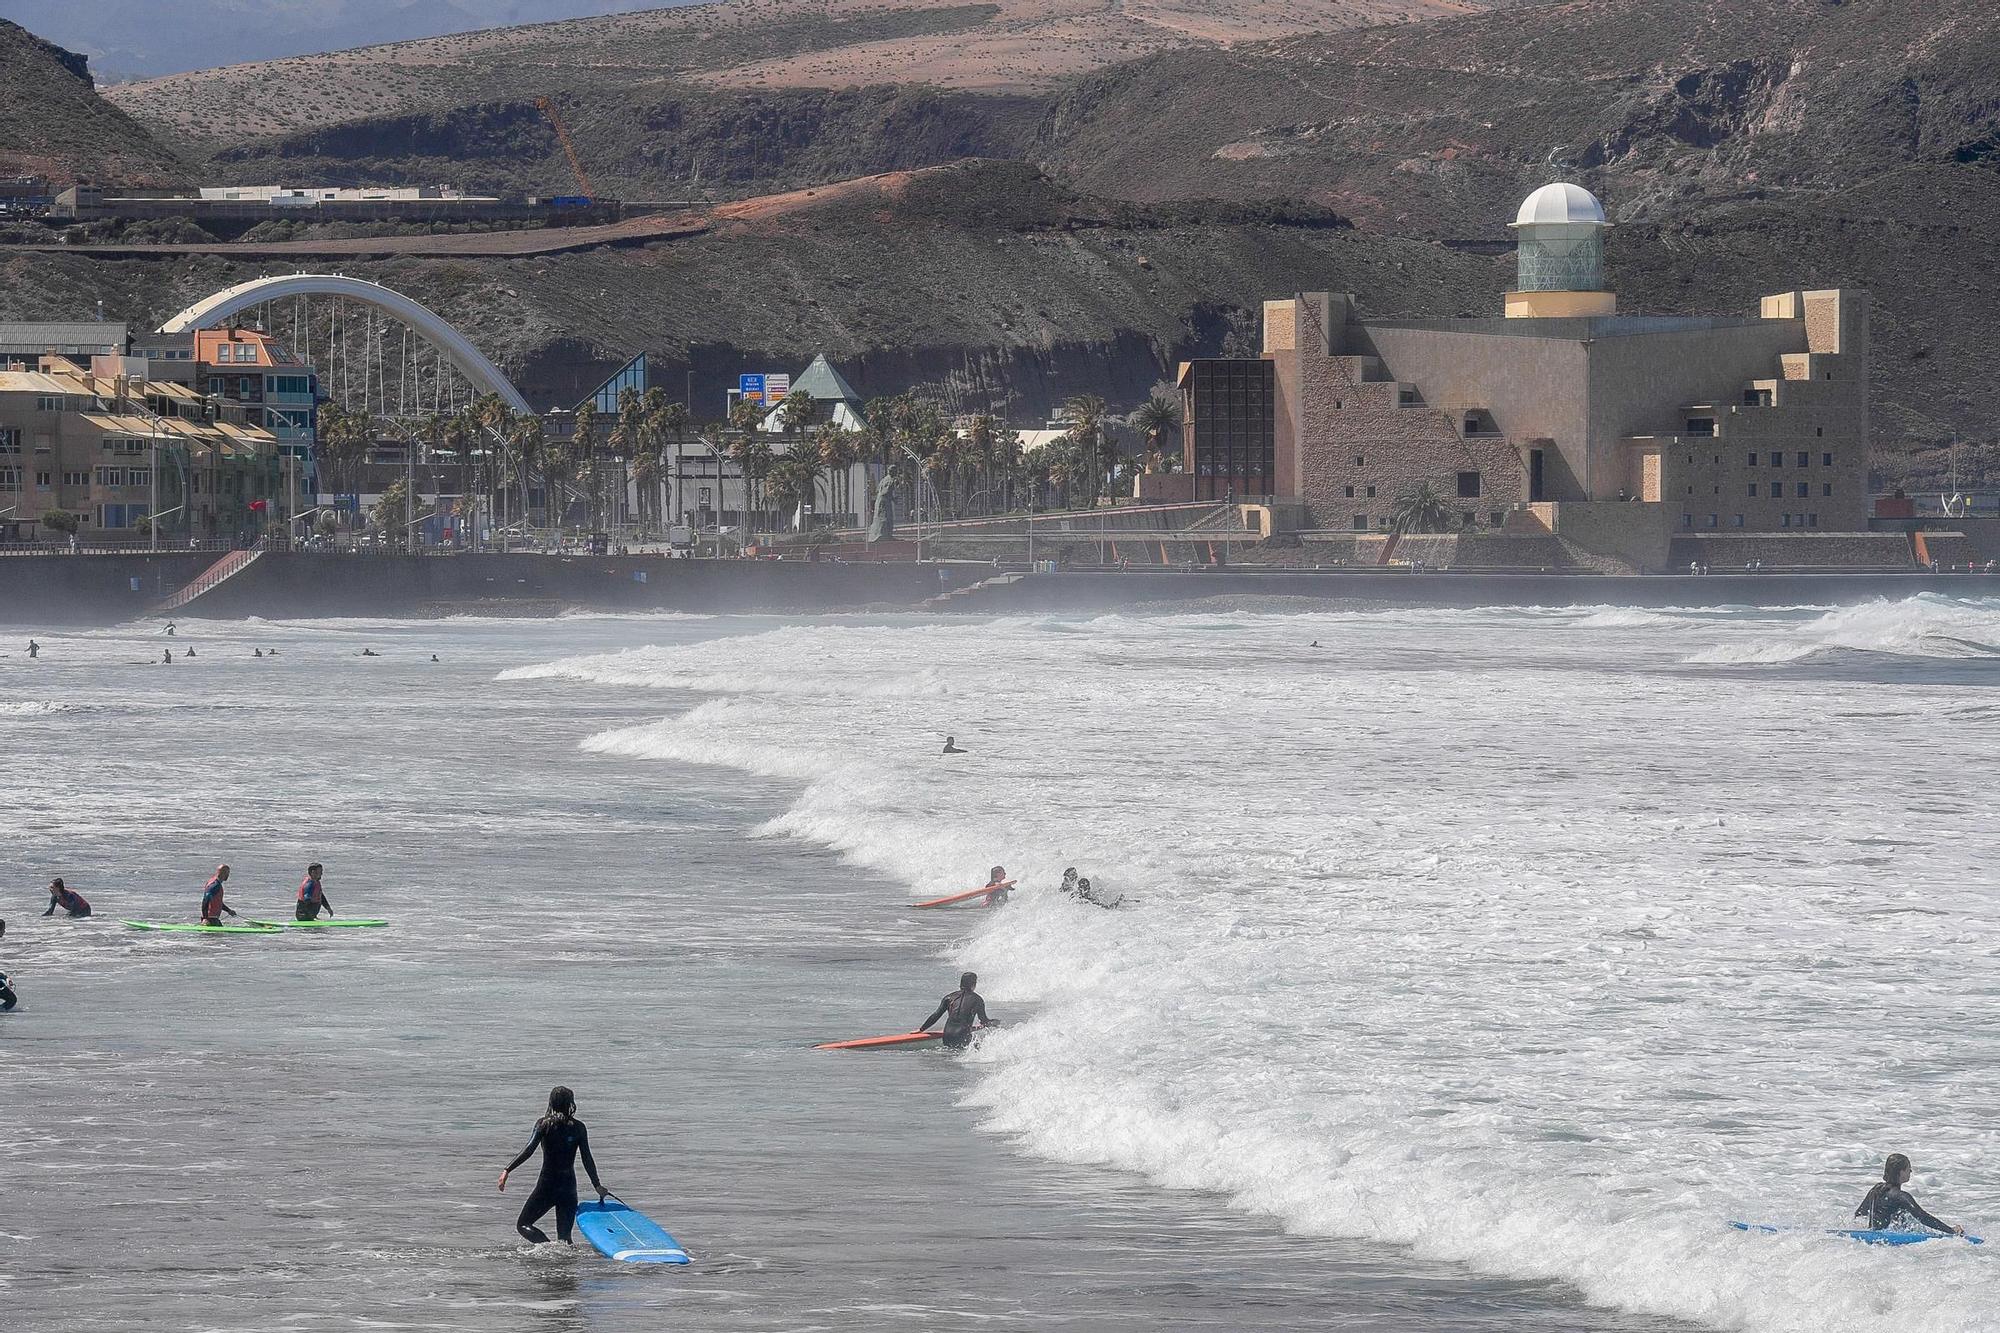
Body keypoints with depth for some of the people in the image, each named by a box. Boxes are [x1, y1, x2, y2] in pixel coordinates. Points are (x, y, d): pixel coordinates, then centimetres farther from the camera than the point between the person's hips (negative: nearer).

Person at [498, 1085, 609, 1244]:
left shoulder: (544, 1124, -5)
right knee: (564, 1236, 13)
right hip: (569, 1186, 3)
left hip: (547, 1184, -3)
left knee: (522, 1225, 8)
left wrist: (507, 1170, -14)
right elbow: (587, 1160, 2)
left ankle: (546, 1244, -18)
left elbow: (529, 1150, -15)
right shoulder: (578, 1127, 2)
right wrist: (597, 1185, 11)